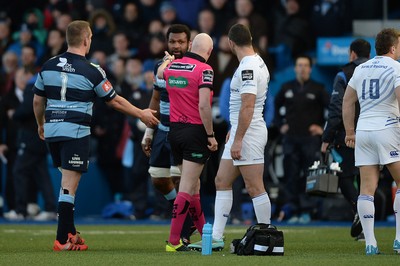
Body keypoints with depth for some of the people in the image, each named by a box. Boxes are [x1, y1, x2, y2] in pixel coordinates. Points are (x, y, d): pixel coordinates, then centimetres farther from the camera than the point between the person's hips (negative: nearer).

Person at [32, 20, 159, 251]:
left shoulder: (49, 66, 5)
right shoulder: (91, 71, -9)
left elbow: (38, 100, 13)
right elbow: (115, 101, -1)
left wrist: (41, 125, 31)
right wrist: (142, 114, 13)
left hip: (52, 130, 6)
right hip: (75, 131, -6)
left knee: (68, 180, 18)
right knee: (70, 184, -4)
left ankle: (69, 232, 21)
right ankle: (63, 240, -5)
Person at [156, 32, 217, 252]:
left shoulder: (172, 66, 7)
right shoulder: (204, 70, -13)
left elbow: (159, 73, 32)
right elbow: (203, 106, -20)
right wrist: (211, 135, -13)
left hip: (175, 130, 7)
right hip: (195, 131, -7)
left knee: (193, 187, 16)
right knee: (187, 189, -7)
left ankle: (205, 234, 26)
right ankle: (173, 242, -10)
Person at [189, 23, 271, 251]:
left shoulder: (248, 67, -17)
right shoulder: (257, 62, 14)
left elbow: (248, 106, -23)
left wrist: (238, 139, -24)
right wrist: (234, 131, 28)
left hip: (248, 133, -10)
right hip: (241, 131, 10)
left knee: (255, 188, -6)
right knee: (222, 182, 10)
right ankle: (216, 238, 10)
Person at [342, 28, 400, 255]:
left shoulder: (361, 69, 15)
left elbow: (347, 102, 18)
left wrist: (350, 132, 23)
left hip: (363, 131, 6)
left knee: (367, 188, 1)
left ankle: (370, 243, -2)